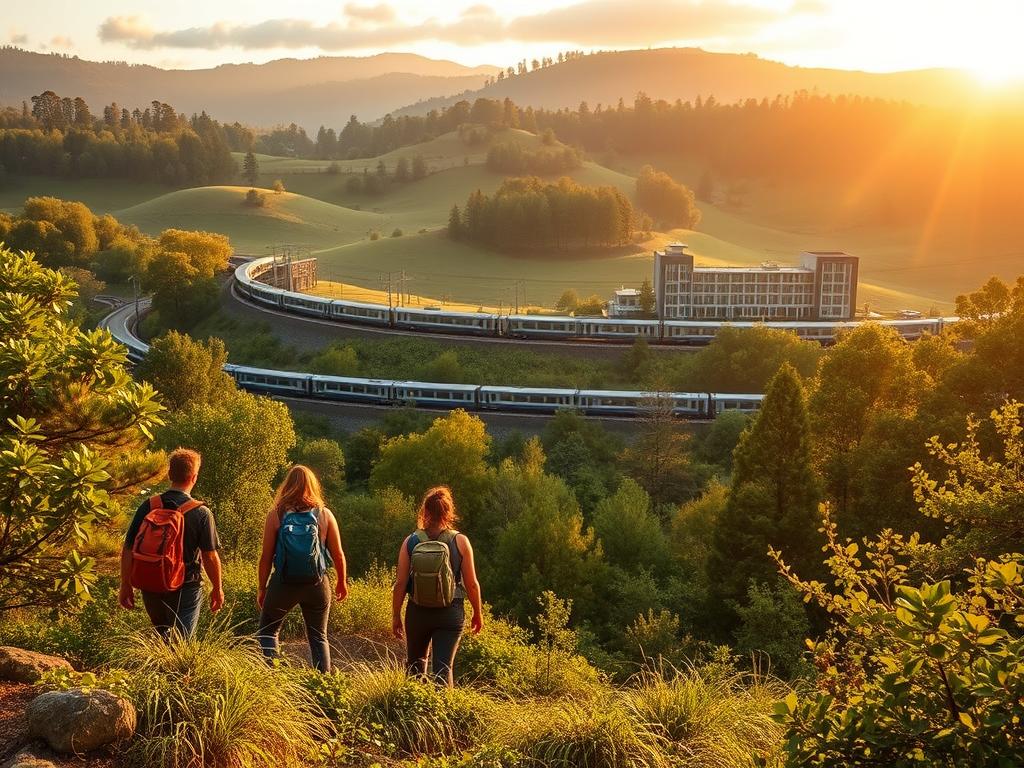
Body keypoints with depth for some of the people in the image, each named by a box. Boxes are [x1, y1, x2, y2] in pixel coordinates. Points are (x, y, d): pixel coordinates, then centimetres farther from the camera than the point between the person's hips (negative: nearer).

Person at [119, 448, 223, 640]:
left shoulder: (148, 506, -4)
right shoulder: (201, 513, -13)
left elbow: (128, 551, -1)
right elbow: (210, 557, -11)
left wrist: (126, 586, 10)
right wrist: (217, 589, 3)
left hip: (150, 588, 4)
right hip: (185, 589, -3)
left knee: (161, 635, 26)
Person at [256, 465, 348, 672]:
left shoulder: (276, 514, -4)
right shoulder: (324, 515, 0)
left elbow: (266, 556, -3)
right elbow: (338, 554, 3)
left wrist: (262, 588, 8)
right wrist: (342, 582, 18)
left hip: (284, 583, -1)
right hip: (317, 584, 2)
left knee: (267, 632, 16)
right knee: (318, 638, 15)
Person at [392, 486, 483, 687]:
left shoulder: (411, 542, -5)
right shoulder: (460, 542, -7)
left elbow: (400, 584, -4)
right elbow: (472, 584, -4)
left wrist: (395, 616, 7)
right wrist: (478, 613, 10)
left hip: (417, 611, 2)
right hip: (451, 612, -1)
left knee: (416, 663, 23)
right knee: (443, 667, 1)